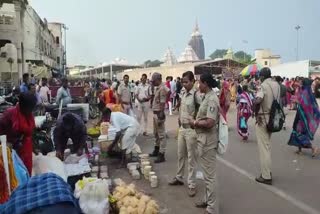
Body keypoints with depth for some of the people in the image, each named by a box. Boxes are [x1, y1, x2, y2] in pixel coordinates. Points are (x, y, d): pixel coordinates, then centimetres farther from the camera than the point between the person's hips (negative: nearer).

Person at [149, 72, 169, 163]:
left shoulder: (162, 88, -18)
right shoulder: (157, 88, 11)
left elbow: (162, 104, -21)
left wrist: (160, 116, -23)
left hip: (159, 114, -10)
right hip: (155, 113, 10)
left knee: (161, 135, -2)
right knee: (156, 133, 20)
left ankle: (161, 155, 4)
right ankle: (156, 150, 34)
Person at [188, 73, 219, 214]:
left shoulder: (211, 99, -20)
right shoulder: (207, 97, 10)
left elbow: (210, 122, -28)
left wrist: (195, 123, -13)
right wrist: (196, 121, 4)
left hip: (208, 140, -10)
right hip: (203, 139, 10)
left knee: (210, 174, 1)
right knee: (207, 173, 21)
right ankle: (208, 200, 37)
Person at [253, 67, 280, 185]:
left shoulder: (264, 86, -17)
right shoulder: (276, 85, 7)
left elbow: (257, 101, -33)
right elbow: (278, 101, 17)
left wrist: (256, 114, -20)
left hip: (263, 118, -8)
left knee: (263, 147, 0)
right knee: (267, 146, 20)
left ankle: (266, 176, 7)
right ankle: (267, 171, 30)